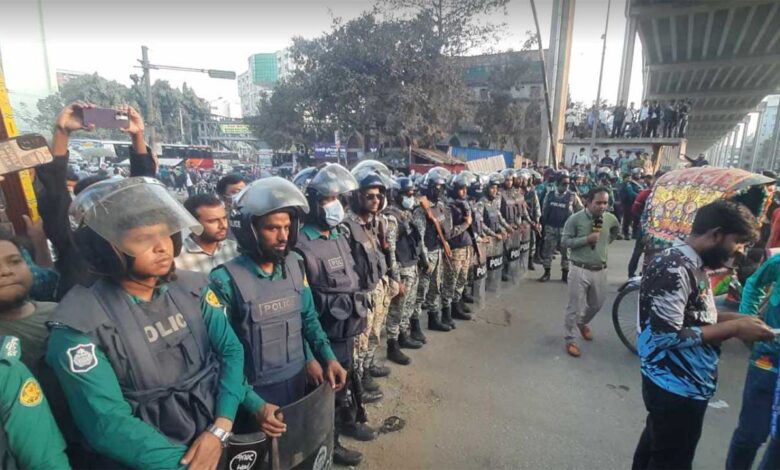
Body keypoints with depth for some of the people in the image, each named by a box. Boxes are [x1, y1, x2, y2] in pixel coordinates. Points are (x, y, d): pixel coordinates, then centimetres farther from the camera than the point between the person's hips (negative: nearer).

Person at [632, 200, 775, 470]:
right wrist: (734, 328, -21)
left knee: (654, 447, 27)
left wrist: (734, 318, 0)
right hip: (676, 388, -9)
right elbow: (667, 335, -29)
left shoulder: (693, 264, 5)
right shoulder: (674, 269, -26)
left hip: (684, 383, 9)